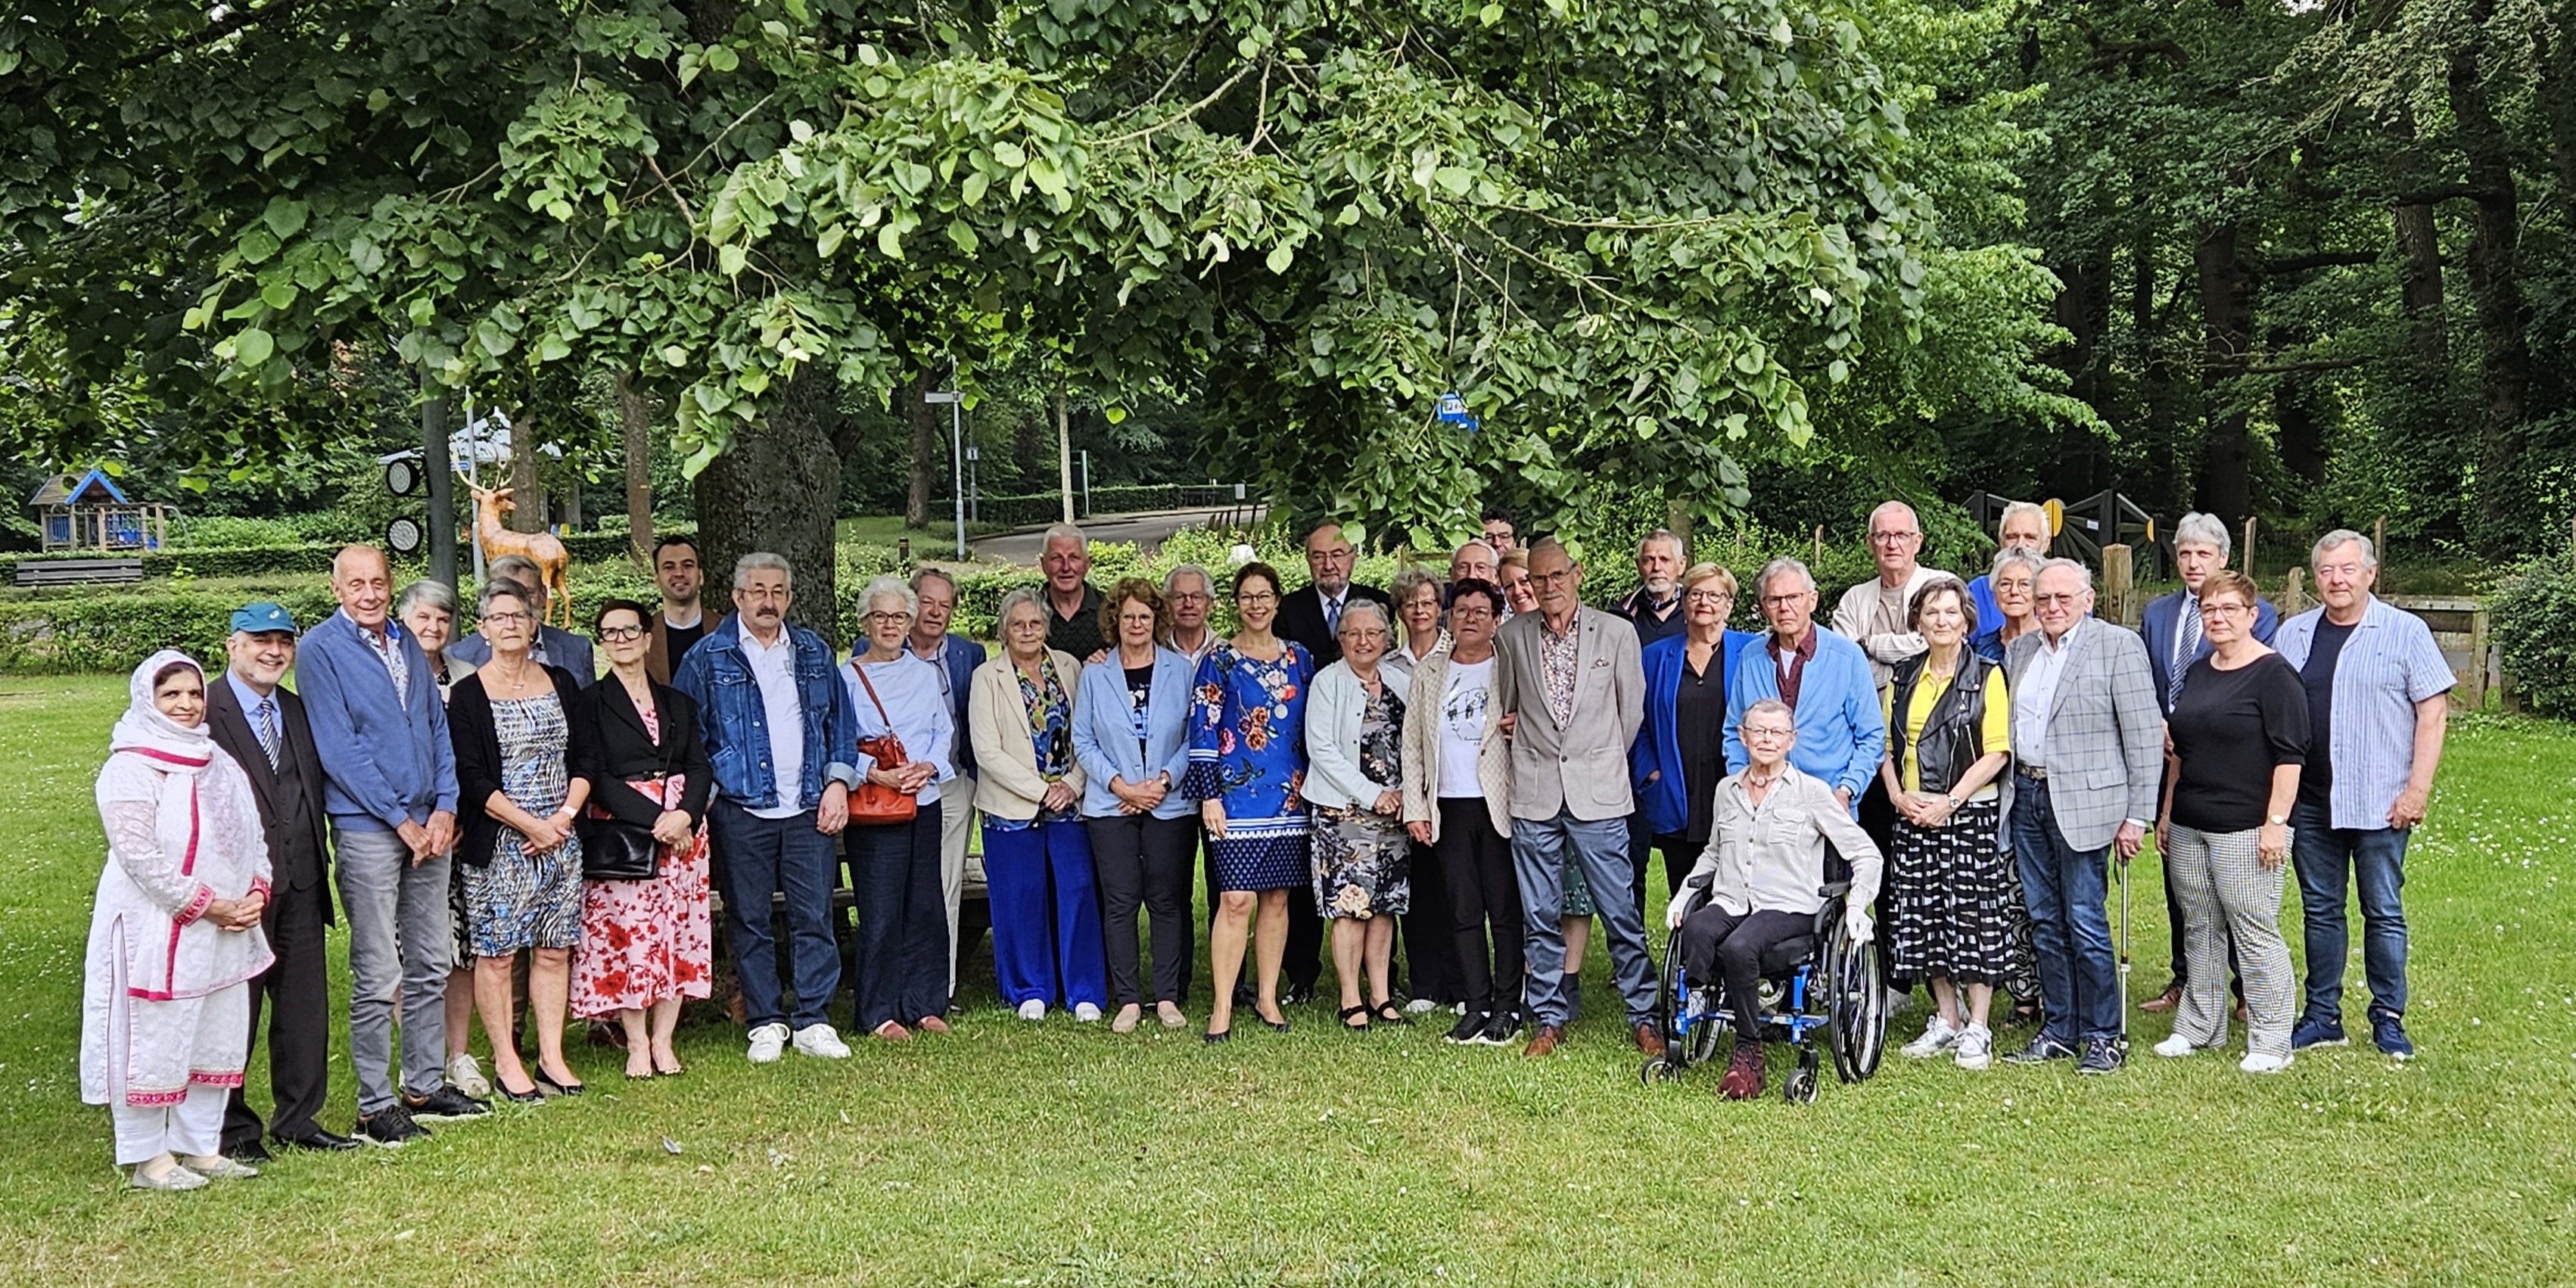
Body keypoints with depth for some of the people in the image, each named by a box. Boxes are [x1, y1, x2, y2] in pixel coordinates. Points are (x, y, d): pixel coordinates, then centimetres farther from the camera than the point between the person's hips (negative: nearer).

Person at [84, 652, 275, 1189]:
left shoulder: (218, 764, 13)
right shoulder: (130, 768, -11)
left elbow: (252, 837, 15)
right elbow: (141, 857, -18)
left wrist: (255, 894, -3)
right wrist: (208, 906, -17)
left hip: (225, 932, 8)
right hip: (156, 931, -7)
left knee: (216, 1040, 11)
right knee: (152, 1043, 0)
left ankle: (201, 1148, 22)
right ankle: (148, 1158, 10)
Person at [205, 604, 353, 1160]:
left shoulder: (299, 711, 13)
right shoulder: (205, 713, -9)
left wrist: (319, 862, 8)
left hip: (300, 884, 6)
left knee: (306, 1005, 10)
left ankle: (298, 1118, 21)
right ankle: (232, 1128, 17)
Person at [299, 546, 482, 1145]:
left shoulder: (407, 644, 12)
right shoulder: (320, 649, -7)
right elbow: (338, 749, -12)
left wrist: (444, 809, 0)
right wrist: (403, 822, -12)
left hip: (429, 825, 6)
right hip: (366, 827, -6)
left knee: (431, 965, 12)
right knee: (377, 977, -3)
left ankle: (426, 1085, 23)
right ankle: (376, 1106, 5)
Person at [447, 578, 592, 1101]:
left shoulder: (561, 683, 11)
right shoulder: (469, 694, -3)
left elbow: (584, 759, 11)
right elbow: (471, 779, -10)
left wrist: (565, 815, -5)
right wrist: (531, 824, -15)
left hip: (560, 838, 4)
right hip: (497, 843, -4)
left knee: (554, 950, 7)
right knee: (496, 954, -1)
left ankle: (552, 1057, 15)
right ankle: (505, 1063, 9)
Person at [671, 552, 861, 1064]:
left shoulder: (814, 653, 12)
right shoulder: (708, 657, 2)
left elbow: (841, 722, 16)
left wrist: (838, 781, 4)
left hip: (808, 809, 2)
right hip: (741, 812, -2)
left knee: (814, 917, 1)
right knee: (749, 921, 3)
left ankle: (812, 1021, 9)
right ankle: (765, 1023, 13)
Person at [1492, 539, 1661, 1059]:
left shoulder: (1616, 633, 1)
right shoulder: (1512, 636, 6)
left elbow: (1632, 710, 8)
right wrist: (1531, 756, 13)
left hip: (1598, 794, -2)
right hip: (1534, 795, 2)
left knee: (1621, 914, -1)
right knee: (1541, 918, 7)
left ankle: (1642, 1016, 11)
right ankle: (1550, 1020, 17)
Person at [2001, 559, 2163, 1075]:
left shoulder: (2118, 646, -6)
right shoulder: (2019, 651, 13)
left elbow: (2145, 737, -8)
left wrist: (2137, 816, -11)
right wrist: (2009, 793, 7)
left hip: (2082, 801, -6)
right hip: (2027, 796, 6)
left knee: (2085, 922, -4)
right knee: (2044, 921, 10)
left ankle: (2103, 1036, 7)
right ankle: (2059, 1029, 19)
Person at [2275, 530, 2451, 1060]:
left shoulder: (2406, 632, -2)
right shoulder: (2293, 635, 8)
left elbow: (2433, 712, -4)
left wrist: (2417, 789, -11)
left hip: (2380, 804, -3)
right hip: (2310, 801, 4)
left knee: (2384, 912, 3)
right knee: (2320, 910, 10)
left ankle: (2389, 1020, 13)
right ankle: (2322, 1016, 18)